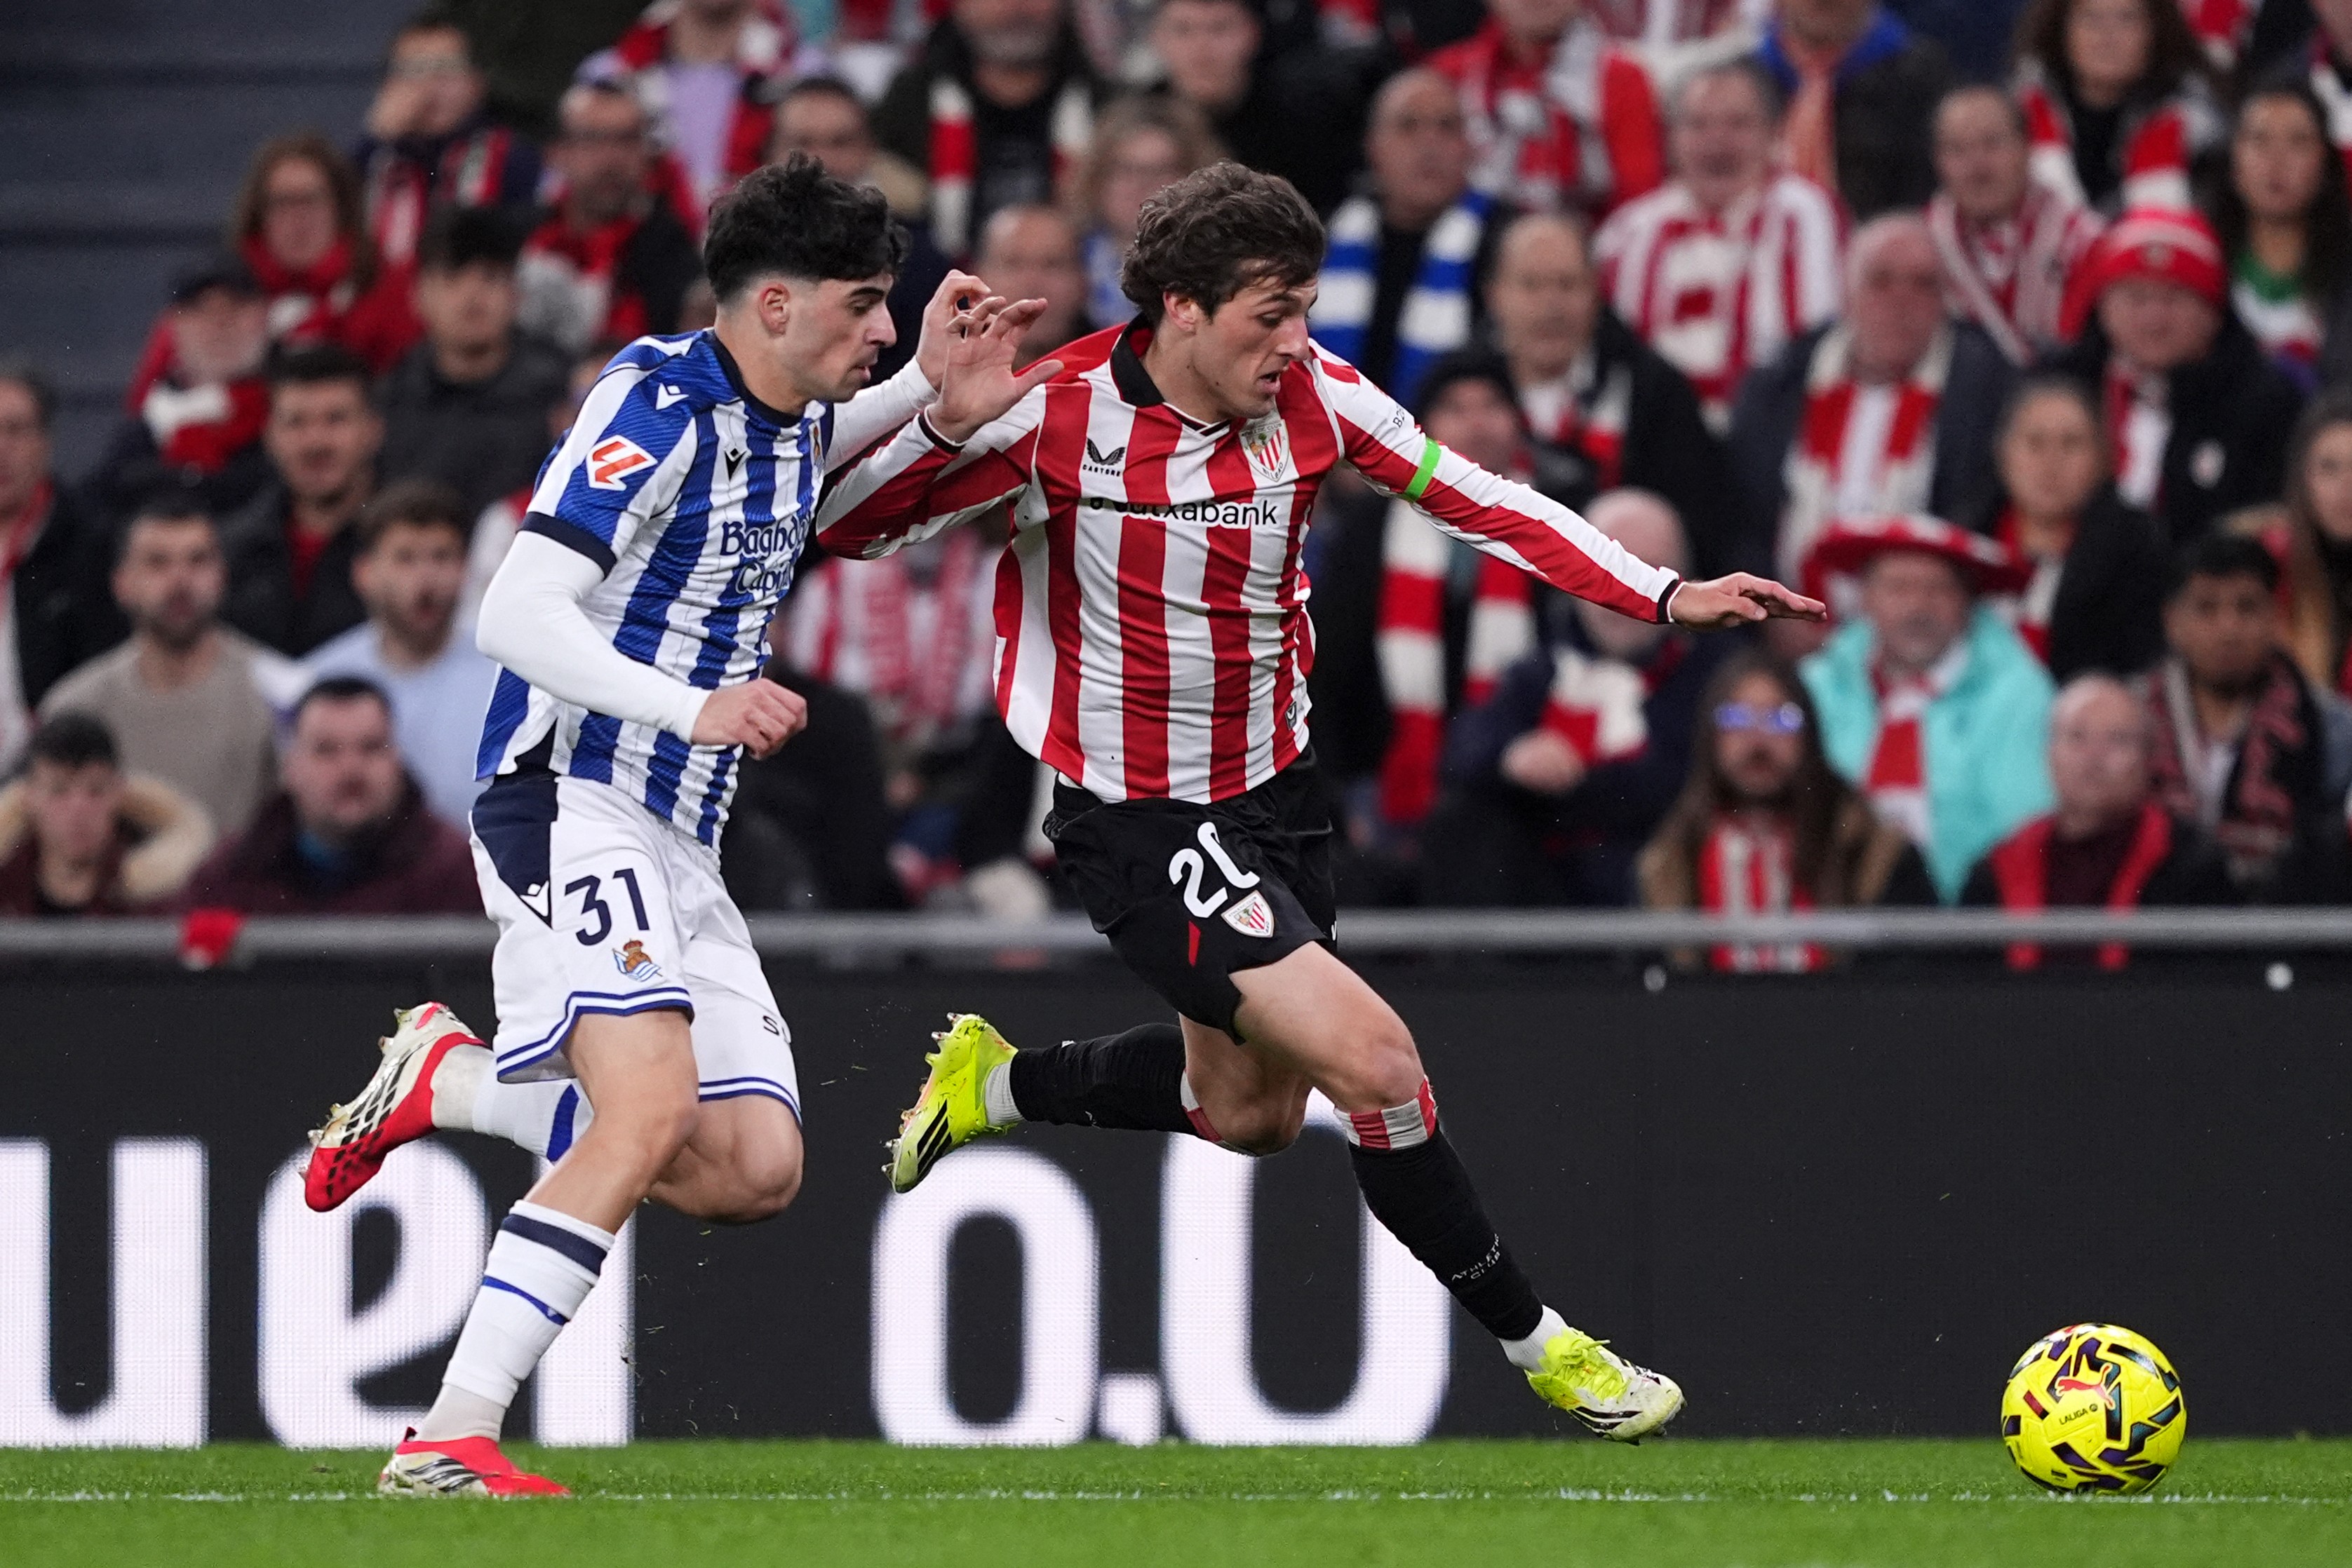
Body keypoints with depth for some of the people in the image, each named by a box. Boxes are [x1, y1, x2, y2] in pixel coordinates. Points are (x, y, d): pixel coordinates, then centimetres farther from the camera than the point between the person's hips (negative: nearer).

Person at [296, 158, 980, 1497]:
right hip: (570, 802, -9)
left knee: (756, 1168, -2)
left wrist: (928, 383, 23)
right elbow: (517, 614, -21)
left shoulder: (790, 415, 12)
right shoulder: (658, 401, -14)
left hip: (681, 848, 9)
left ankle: (451, 1078, 17)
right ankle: (451, 1440, -26)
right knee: (651, 1112, -27)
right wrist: (695, 709, -32)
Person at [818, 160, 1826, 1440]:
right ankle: (1535, 1343, -2)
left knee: (1251, 1112, 22)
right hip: (1136, 821, -7)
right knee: (1374, 1061, -17)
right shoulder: (1056, 417, -22)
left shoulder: (1314, 401, -9)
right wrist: (946, 425, -35)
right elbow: (845, 528, -17)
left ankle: (996, 1082, 43)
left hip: (1271, 791, 7)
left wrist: (1665, 599, -8)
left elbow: (1486, 505, 0)